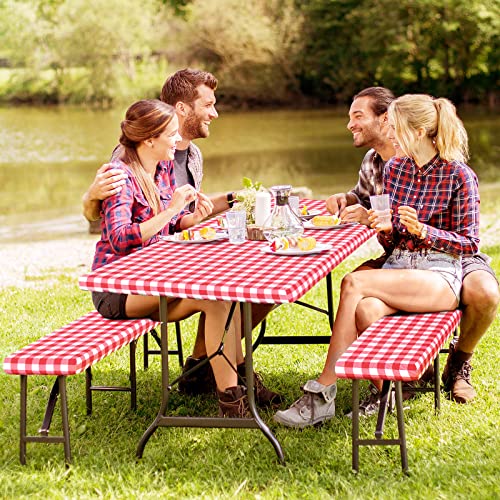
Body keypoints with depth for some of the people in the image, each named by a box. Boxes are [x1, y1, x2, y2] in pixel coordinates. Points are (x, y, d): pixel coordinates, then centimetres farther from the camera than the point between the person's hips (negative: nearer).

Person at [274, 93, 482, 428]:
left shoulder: (459, 176, -5)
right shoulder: (394, 168, 12)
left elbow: (470, 243, -4)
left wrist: (424, 231, -19)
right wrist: (384, 228, -6)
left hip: (440, 275, -5)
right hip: (398, 265, 5)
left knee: (353, 284, -28)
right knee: (366, 310, -32)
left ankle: (323, 394, -23)